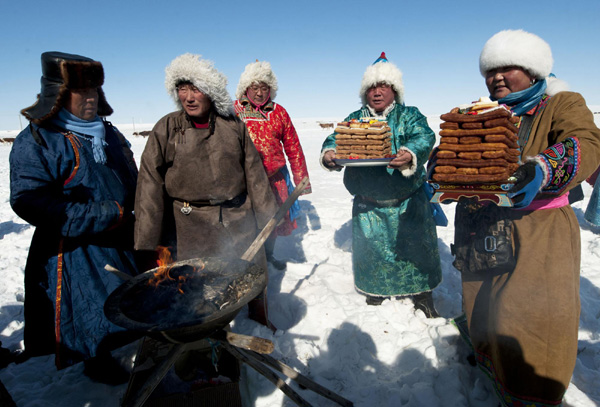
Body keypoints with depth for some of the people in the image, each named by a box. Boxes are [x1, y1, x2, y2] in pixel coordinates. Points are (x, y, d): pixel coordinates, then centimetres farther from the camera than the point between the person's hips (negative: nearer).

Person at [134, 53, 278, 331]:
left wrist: (266, 215, 7)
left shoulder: (233, 126, 1)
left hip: (239, 221, 2)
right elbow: (149, 188, -7)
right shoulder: (166, 129, -4)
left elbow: (254, 174, 7)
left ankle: (261, 322, 44)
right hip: (189, 227, -2)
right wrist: (146, 245, -10)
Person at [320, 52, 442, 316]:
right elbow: (336, 138, -4)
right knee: (370, 252, 14)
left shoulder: (409, 115, 2)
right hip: (367, 206, 2)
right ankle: (375, 294, 39)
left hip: (407, 204, -1)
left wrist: (410, 153, -40)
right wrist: (329, 152, -29)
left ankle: (422, 297, 33)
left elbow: (424, 137, -17)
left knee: (415, 250, 10)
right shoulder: (355, 119, 9)